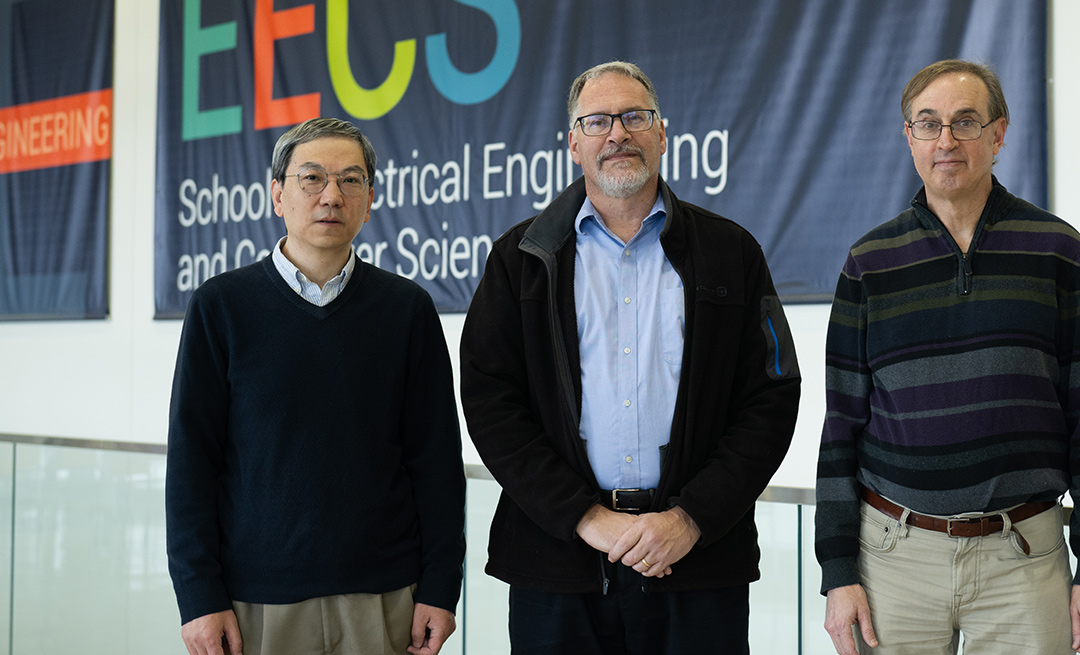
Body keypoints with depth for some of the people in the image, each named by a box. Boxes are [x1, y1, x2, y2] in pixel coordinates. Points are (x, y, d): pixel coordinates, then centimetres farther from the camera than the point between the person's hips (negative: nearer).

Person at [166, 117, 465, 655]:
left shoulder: (408, 308, 3)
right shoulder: (221, 305, 0)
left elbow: (437, 457, 3)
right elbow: (191, 457, -1)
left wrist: (440, 588, -2)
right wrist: (199, 595, -6)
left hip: (384, 596, 1)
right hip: (258, 600, -1)